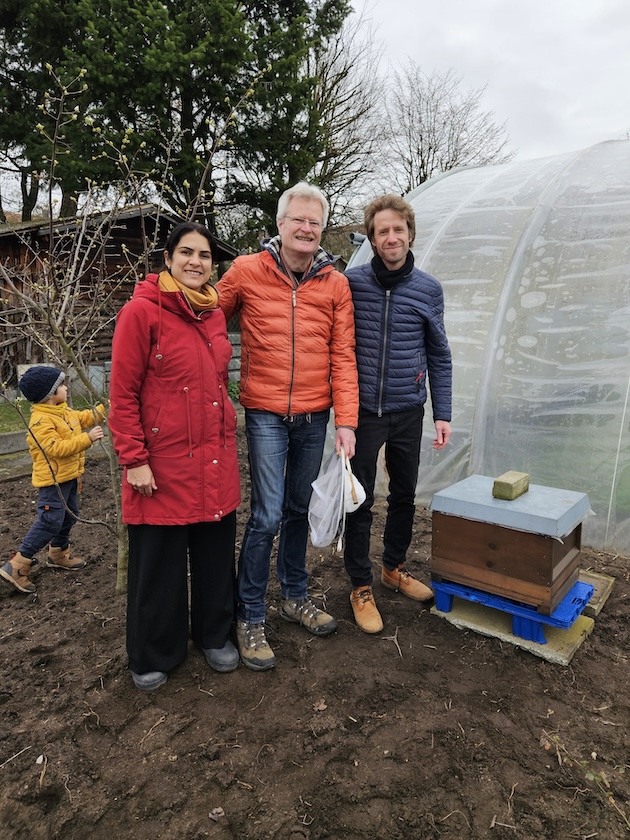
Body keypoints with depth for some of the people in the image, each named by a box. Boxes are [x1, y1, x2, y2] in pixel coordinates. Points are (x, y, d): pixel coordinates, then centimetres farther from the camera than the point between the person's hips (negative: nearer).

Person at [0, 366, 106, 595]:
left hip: (68, 477, 10)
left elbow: (83, 418, 20)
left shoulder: (64, 410, 7)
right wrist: (87, 438, -32)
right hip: (53, 480, -10)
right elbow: (56, 448, -31)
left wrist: (105, 407, 13)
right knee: (50, 522, -10)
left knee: (68, 516, 20)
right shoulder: (41, 420, -23)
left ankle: (58, 555, 37)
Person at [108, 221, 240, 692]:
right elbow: (123, 394, -10)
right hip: (163, 463, -5)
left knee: (216, 553, 15)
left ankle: (215, 635, 38)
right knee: (159, 560, 9)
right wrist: (134, 460, -13)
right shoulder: (142, 311, -9)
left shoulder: (215, 315, 9)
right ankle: (153, 656, 31)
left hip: (216, 460, 5)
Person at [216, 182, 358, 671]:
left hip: (314, 417, 3)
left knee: (300, 509, 15)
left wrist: (346, 421, -6)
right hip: (265, 414, -3)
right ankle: (249, 617, 15)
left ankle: (295, 597, 34)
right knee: (267, 515, -4)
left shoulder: (335, 284, 4)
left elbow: (343, 356, 1)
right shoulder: (246, 272, -2)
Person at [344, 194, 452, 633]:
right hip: (362, 411, -2)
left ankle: (395, 567, 38)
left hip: (408, 411, 3)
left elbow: (439, 355, 7)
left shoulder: (429, 289, 2)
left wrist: (443, 413, 3)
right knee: (360, 502, 5)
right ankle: (361, 586, 23)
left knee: (405, 495, 16)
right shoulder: (350, 283, -5)